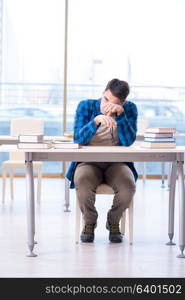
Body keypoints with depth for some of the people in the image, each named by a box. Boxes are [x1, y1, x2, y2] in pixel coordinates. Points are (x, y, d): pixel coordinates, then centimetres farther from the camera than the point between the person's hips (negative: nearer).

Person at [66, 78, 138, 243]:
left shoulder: (130, 109, -1)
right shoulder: (86, 106, -3)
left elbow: (129, 141, -14)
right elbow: (78, 138, -15)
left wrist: (120, 113, -24)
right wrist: (97, 120, -31)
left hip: (117, 163, 1)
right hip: (88, 163, -1)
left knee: (128, 186, -32)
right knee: (83, 184, -35)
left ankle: (113, 222, 0)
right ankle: (89, 222, -3)